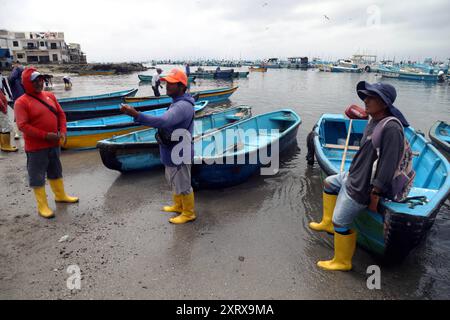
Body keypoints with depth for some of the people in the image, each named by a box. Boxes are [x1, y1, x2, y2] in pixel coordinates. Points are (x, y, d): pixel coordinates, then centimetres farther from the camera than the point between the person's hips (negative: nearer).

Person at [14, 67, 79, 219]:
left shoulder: (50, 96, 6)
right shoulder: (21, 102, -13)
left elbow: (61, 114, 10)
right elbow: (23, 126, -19)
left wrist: (62, 131, -5)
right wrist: (45, 135, -23)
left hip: (54, 144, 6)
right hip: (36, 148, -6)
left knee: (56, 171, 22)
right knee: (37, 177, 5)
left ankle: (60, 195, 40)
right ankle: (42, 206, 17)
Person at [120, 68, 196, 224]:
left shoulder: (183, 106, -27)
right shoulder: (178, 102, 8)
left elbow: (163, 121, -41)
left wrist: (136, 115, -45)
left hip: (178, 154, -10)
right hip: (172, 152, 10)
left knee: (183, 185, 7)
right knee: (174, 181, 25)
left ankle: (188, 213, 25)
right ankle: (178, 206, 44)